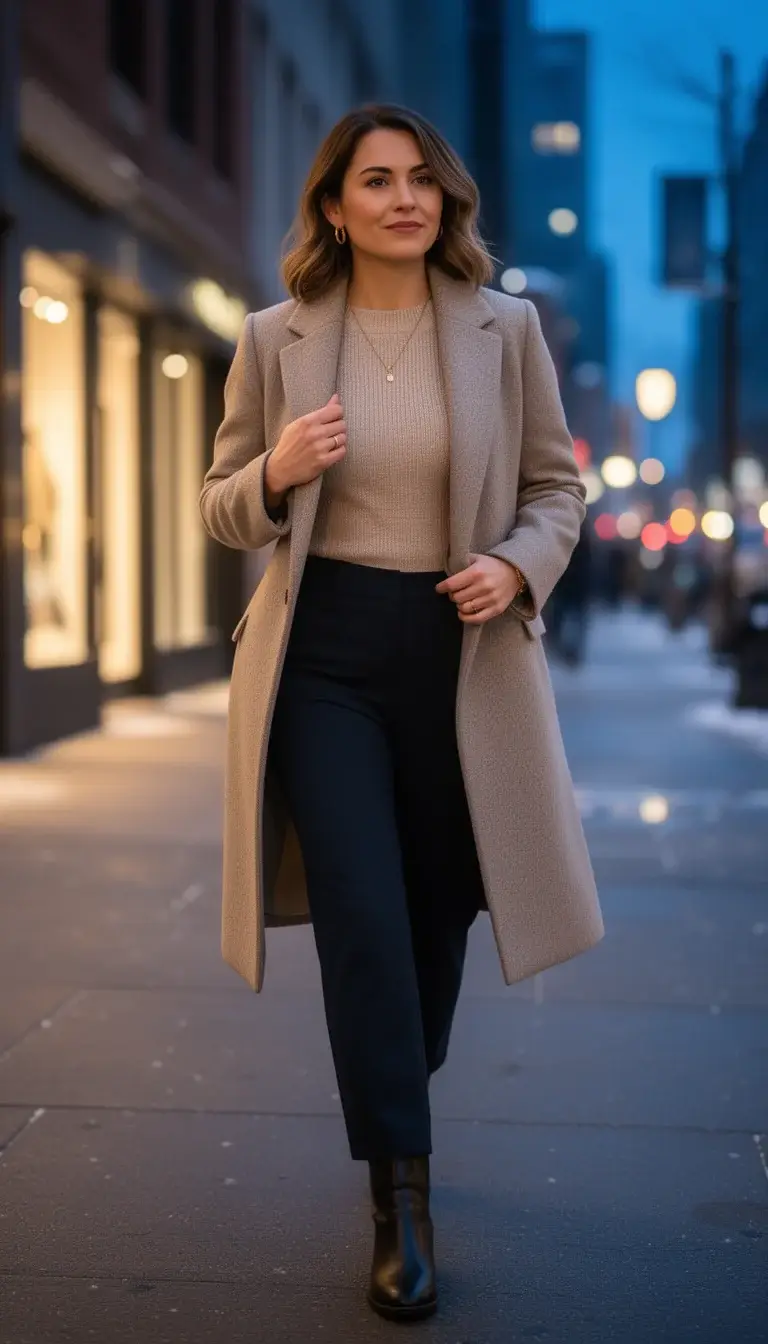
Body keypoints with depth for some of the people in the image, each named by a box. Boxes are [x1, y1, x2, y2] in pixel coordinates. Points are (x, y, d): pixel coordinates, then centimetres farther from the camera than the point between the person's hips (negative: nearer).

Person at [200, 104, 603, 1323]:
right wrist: (277, 474, -15)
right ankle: (401, 1195, 3)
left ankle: (395, 1116, 41)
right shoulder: (275, 341, 1)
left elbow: (557, 485, 8)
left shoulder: (505, 330, 2)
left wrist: (516, 567, -12)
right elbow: (224, 510, 8)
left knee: (439, 912, 12)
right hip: (324, 651, -1)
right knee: (362, 918, -8)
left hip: (462, 653, 1)